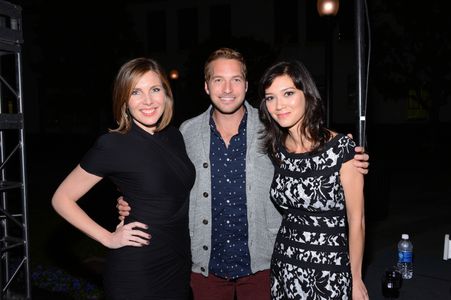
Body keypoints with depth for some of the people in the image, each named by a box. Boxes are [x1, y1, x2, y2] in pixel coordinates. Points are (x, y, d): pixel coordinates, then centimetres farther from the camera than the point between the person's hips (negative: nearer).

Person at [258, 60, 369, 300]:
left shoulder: (342, 148, -16)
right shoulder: (275, 149, -2)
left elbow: (356, 219, -10)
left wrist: (356, 279, -7)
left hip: (330, 270, -4)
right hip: (284, 267, 4)